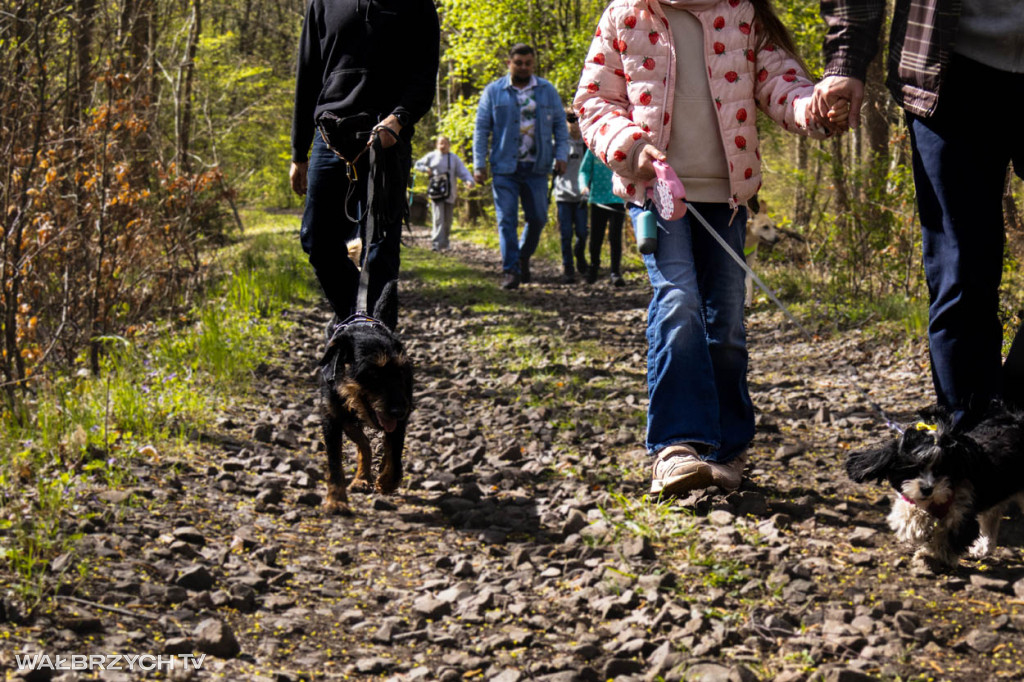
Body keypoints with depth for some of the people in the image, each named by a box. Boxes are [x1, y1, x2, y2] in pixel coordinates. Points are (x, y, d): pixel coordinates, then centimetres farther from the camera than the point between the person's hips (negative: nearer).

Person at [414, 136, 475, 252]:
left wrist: (469, 180, -19)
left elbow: (463, 171, 1)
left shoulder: (454, 158, 9)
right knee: (439, 218, -15)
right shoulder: (432, 156, 8)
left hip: (449, 194, 2)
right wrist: (426, 169, -2)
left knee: (447, 220, 6)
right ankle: (436, 243, -21)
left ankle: (444, 244, 19)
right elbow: (417, 165, 18)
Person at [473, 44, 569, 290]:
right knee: (507, 220, -6)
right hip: (504, 168, -2)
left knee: (538, 217, 4)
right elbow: (481, 129, 5)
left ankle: (524, 257, 28)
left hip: (536, 168, 2)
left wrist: (561, 155, 1)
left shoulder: (547, 91, 10)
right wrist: (479, 164, -2)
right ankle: (510, 270, -4)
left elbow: (560, 125, 14)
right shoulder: (493, 91, 5)